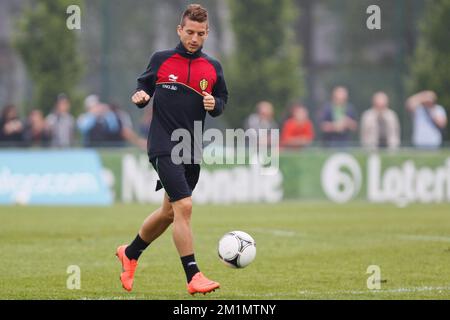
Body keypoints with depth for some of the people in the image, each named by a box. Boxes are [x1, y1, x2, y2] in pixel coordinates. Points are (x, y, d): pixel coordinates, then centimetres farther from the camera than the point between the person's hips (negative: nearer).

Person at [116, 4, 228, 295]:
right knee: (184, 206, -19)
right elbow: (144, 86, 12)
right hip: (164, 146, -5)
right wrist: (140, 97, -10)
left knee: (170, 211, 15)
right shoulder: (161, 60, 1)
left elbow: (222, 100, 16)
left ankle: (130, 254, 39)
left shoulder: (213, 68, 8)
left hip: (193, 150, 5)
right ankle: (193, 276, -18)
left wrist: (214, 105, -6)